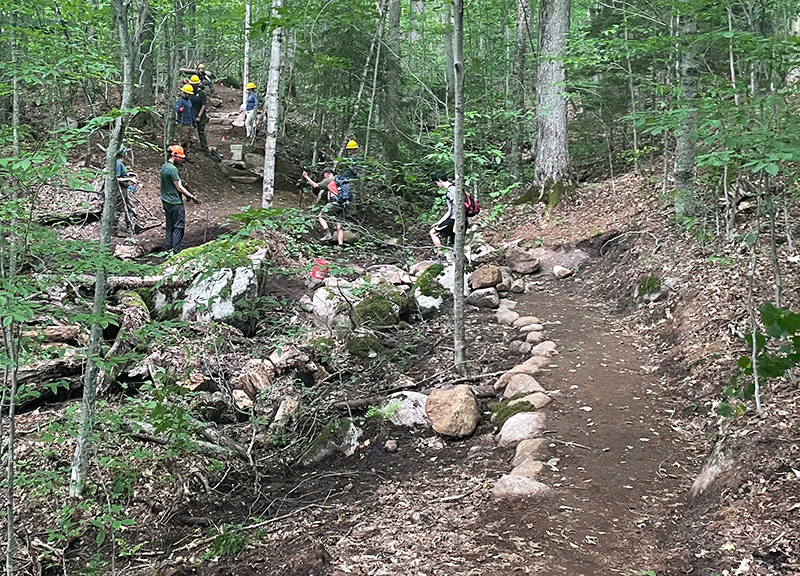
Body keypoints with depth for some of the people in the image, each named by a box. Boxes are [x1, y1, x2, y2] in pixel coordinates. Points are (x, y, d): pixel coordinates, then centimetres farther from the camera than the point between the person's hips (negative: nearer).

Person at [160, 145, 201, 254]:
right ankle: (176, 251, -3)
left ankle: (168, 249, 17)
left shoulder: (164, 166, 11)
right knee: (178, 228, -3)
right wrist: (192, 197, -9)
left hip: (166, 202, 9)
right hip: (175, 203, -9)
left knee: (169, 227, 14)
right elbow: (179, 188, -17)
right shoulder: (173, 169, -18)